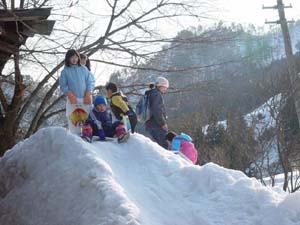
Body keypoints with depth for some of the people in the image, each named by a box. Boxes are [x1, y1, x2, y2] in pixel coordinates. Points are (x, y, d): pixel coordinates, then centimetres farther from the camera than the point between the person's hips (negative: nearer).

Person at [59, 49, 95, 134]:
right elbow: (63, 86, 2)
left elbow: (90, 82, 7)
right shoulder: (65, 71, 5)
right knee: (73, 121, -7)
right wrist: (70, 95, -12)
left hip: (85, 98, 1)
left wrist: (88, 95, -5)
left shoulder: (84, 69, 9)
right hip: (72, 99, -1)